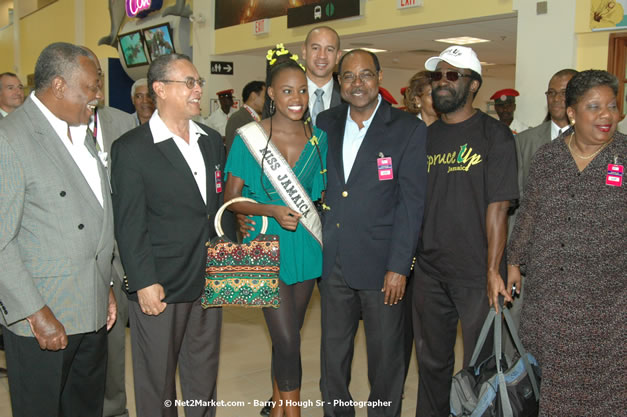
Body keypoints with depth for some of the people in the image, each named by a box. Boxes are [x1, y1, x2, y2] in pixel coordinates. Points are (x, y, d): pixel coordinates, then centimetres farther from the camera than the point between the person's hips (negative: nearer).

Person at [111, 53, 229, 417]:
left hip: (209, 283, 5)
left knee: (204, 379, 18)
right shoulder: (131, 149, -8)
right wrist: (144, 283, -14)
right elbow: (130, 225, -11)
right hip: (159, 287, -5)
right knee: (157, 383, 10)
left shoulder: (213, 141, 10)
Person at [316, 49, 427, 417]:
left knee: (386, 356, 10)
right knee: (333, 353, 15)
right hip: (334, 262, 4)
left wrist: (399, 266, -13)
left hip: (381, 263, -4)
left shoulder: (409, 129, -5)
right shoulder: (326, 123, 8)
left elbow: (412, 203, -9)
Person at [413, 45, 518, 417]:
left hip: (476, 273, -5)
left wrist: (493, 270, -16)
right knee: (432, 360, 18)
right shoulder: (426, 136, 9)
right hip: (429, 270, 5)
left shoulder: (495, 136, -6)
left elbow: (498, 208, -12)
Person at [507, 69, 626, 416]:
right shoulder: (547, 156, 3)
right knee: (548, 366, 13)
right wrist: (514, 261, 9)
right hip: (547, 290, 2)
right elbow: (529, 213, 9)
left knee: (597, 369, 10)